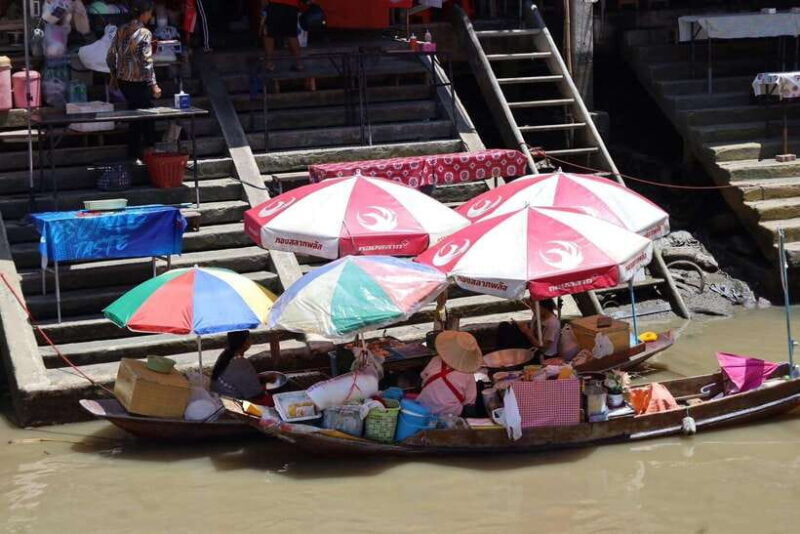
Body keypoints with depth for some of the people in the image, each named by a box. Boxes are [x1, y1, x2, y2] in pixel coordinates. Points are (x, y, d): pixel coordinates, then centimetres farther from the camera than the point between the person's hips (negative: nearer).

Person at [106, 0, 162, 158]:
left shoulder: (121, 31, 3)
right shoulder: (144, 34, -16)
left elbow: (110, 57, 8)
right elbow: (147, 62, -20)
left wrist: (114, 76, 21)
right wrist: (154, 85, -15)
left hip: (123, 81, 7)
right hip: (139, 83, -7)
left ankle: (133, 152, 22)